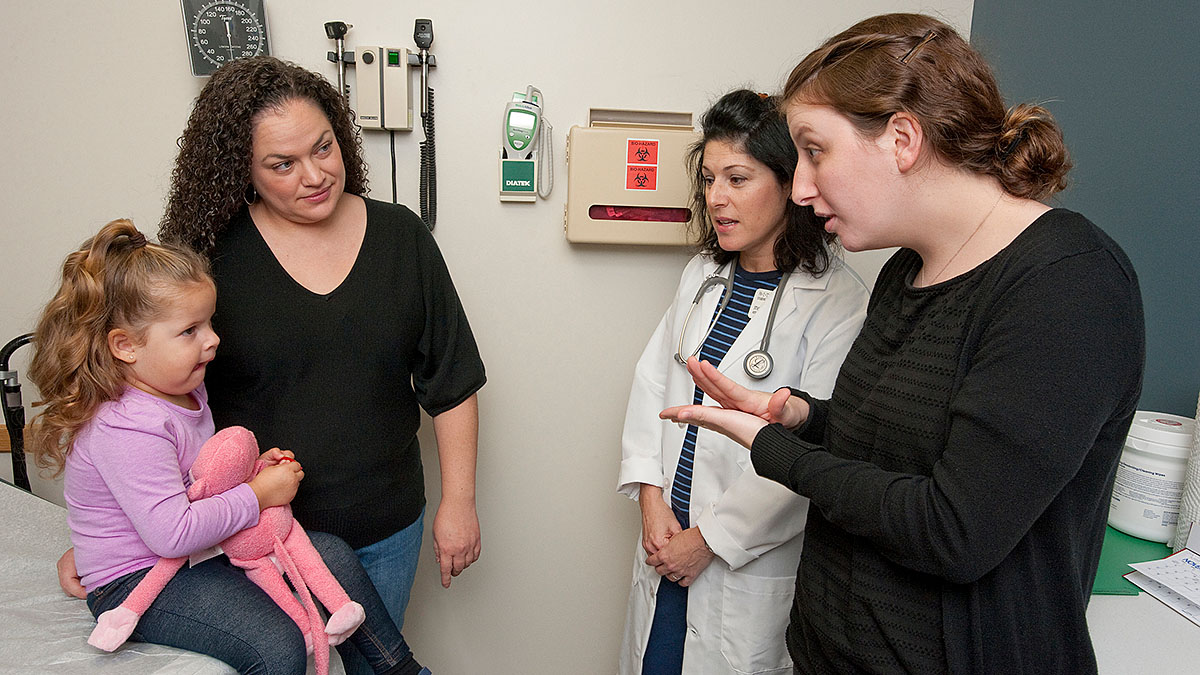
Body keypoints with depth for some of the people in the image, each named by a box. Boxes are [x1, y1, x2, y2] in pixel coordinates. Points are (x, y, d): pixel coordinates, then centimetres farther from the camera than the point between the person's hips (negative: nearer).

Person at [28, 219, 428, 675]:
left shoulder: (185, 389, 4)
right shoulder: (125, 428, -27)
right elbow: (171, 533, -32)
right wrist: (259, 494, -22)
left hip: (201, 551, 10)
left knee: (333, 555, 4)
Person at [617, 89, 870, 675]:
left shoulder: (839, 302, -17)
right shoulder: (702, 275, 5)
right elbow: (653, 381, 6)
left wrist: (709, 538, -13)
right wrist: (651, 496, -5)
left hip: (752, 571, -5)